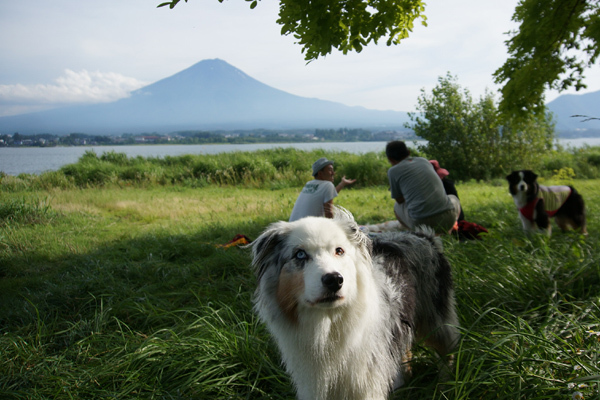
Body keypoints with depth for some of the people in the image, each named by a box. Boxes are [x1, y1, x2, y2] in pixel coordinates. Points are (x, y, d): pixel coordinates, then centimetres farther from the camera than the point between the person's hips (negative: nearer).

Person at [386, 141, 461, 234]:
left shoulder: (393, 171, 4)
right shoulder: (423, 160, 18)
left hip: (422, 222, -2)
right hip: (447, 219, 3)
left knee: (397, 206, 29)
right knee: (453, 199, 37)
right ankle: (445, 233, 11)